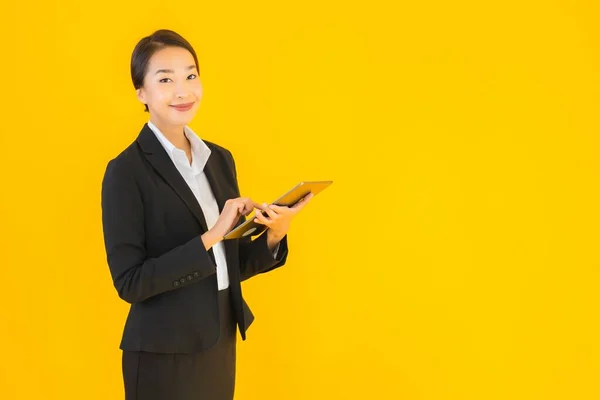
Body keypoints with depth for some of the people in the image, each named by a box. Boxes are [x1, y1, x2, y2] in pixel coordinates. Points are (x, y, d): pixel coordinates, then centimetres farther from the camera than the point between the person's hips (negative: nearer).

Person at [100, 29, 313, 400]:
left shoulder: (221, 159, 6)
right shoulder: (126, 171, -13)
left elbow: (230, 263, 10)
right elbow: (129, 282, -17)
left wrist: (273, 237, -9)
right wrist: (210, 237, -23)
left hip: (220, 345, 6)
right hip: (164, 354, -6)